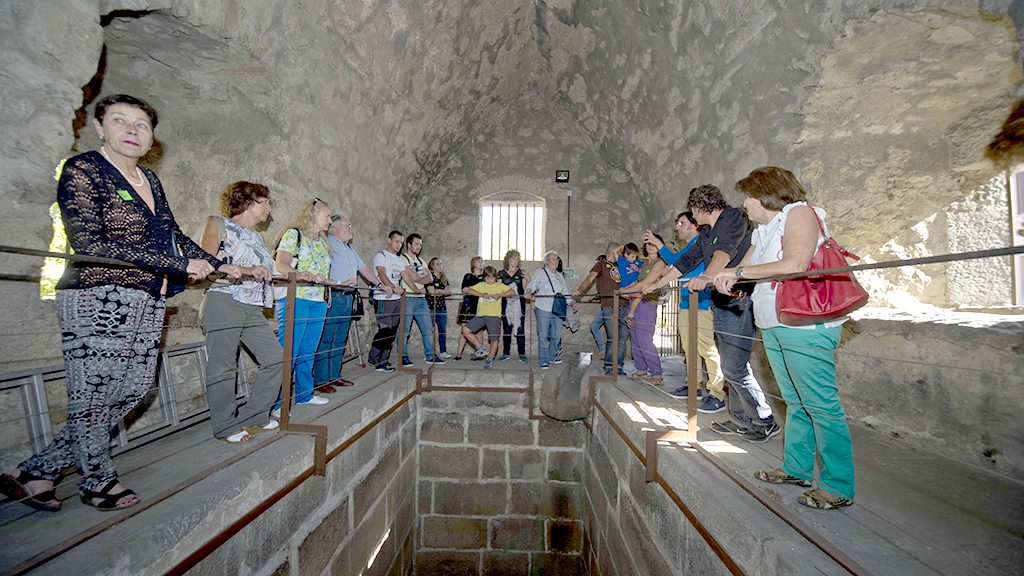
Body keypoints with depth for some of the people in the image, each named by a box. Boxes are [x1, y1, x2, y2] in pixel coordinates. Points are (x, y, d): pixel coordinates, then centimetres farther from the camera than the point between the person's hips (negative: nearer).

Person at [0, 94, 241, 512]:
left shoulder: (149, 180, 15)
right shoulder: (81, 169, -7)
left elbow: (174, 237, 22)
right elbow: (90, 244, -18)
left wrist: (219, 265, 22)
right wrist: (182, 265, -22)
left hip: (149, 304, 7)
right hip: (98, 300, -7)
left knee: (134, 389, 11)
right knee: (93, 399, 5)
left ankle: (37, 472, 27)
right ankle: (98, 481, 27)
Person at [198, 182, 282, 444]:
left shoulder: (257, 237, 23)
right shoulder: (218, 224, 4)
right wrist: (246, 270, -21)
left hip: (253, 309, 7)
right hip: (223, 303, -7)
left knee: (276, 358, 3)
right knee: (223, 367, -1)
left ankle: (253, 417, 15)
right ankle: (226, 426, 13)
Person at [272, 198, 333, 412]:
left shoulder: (321, 242, 22)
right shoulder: (293, 234, 0)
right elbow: (281, 264, -13)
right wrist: (298, 274, -31)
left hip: (317, 301, 8)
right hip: (295, 298, -8)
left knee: (308, 352, 12)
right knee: (288, 352, -8)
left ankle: (304, 394, 23)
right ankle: (276, 403, -1)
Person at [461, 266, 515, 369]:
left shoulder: (500, 286, 12)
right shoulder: (481, 285, 16)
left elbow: (512, 292, 1)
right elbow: (468, 290, 4)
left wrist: (499, 295, -12)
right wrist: (482, 294, -9)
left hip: (494, 315, -2)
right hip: (481, 315, 2)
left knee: (494, 339, 0)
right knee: (465, 330, -9)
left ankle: (490, 359, 22)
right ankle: (482, 349, 3)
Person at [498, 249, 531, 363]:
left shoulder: (521, 272, 10)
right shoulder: (501, 273, 9)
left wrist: (528, 279, -11)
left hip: (519, 303, 0)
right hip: (506, 303, 0)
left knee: (520, 329, -3)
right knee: (506, 329, 4)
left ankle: (522, 354, 4)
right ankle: (506, 353, 15)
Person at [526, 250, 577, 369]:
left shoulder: (560, 276, 19)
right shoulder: (540, 273, 5)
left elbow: (565, 293, 19)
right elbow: (532, 285, -4)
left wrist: (572, 303, 4)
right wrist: (529, 292, -25)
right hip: (543, 309, -5)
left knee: (557, 335, 6)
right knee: (543, 335, -5)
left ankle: (551, 357, 26)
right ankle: (544, 361, 6)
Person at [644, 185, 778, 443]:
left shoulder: (734, 217, -7)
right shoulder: (706, 234, 19)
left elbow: (726, 250, -26)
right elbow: (686, 261, 25)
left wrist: (707, 277, -42)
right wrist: (656, 284, 26)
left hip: (740, 302, -9)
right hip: (721, 303, 9)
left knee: (733, 366, -9)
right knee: (732, 366, 11)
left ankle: (765, 422, 7)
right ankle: (741, 420, 20)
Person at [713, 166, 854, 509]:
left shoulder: (800, 213, -7)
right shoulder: (762, 231, 19)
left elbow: (794, 265, -22)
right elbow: (741, 268, 27)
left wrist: (739, 273, -16)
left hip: (806, 326, -9)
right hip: (774, 327, 9)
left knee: (821, 405, -3)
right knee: (795, 402, 15)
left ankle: (839, 488, 9)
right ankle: (797, 468, 25)